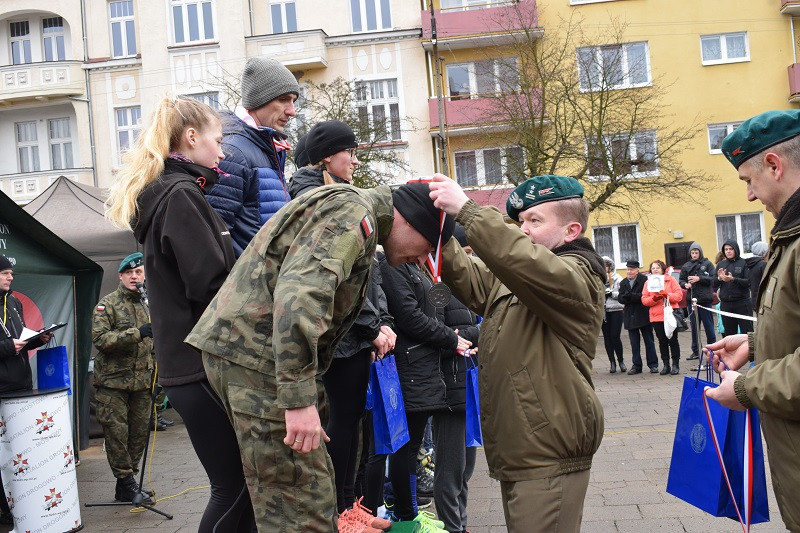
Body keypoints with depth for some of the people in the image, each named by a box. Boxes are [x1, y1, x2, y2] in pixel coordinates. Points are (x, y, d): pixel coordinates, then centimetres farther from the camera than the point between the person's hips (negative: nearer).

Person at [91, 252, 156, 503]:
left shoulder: (147, 305, 16)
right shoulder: (107, 304, -4)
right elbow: (100, 338, -18)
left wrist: (154, 374, 20)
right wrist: (137, 333, -24)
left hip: (141, 383, 6)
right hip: (113, 381, -6)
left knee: (139, 432, 8)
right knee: (117, 433, -3)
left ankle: (127, 481, 21)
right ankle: (126, 482, 7)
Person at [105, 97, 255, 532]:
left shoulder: (166, 194, 19)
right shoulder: (181, 195, -12)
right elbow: (211, 285, -20)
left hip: (186, 363, 9)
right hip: (204, 365, -9)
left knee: (235, 482, 13)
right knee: (234, 485, -4)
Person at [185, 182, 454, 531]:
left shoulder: (351, 213, 23)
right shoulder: (355, 212, -11)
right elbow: (298, 292, -25)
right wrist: (300, 398, -27)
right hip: (256, 354, -10)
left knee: (314, 485, 16)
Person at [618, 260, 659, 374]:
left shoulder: (644, 279, -7)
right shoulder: (623, 283, 9)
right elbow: (621, 299, 0)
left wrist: (630, 296, -19)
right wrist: (636, 298, -16)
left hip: (644, 315, -4)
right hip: (630, 316, 4)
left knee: (649, 341, 5)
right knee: (634, 343, 7)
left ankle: (653, 364, 12)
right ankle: (636, 366, 13)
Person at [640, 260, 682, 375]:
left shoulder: (670, 279, 3)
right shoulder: (648, 282, 9)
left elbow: (679, 295, -4)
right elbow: (644, 299, 3)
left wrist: (667, 295, -18)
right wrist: (654, 298, -15)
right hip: (656, 317, 2)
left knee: (673, 340, 2)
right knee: (662, 341, 6)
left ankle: (675, 365, 9)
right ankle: (666, 365, 13)